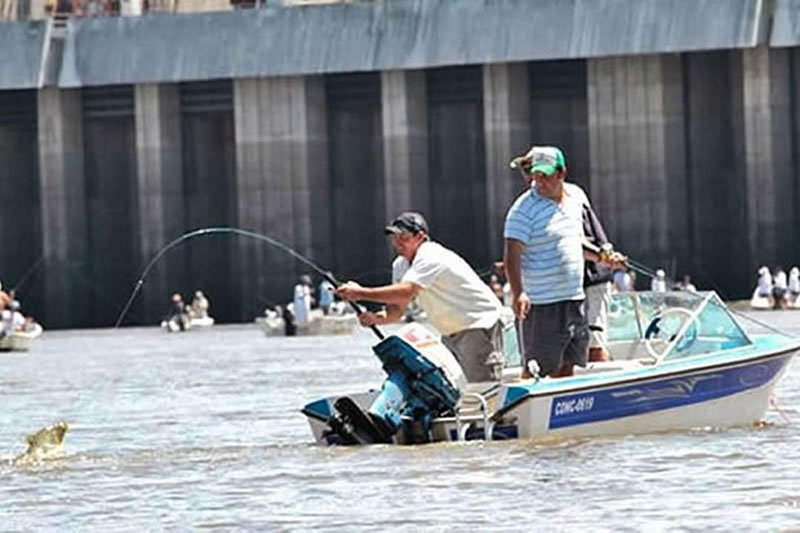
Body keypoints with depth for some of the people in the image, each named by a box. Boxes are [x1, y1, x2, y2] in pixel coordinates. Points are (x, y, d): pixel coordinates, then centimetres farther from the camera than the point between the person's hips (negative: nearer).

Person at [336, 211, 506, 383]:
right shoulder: (400, 265, 7)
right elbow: (397, 310, 4)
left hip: (480, 324, -10)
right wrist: (376, 318, -19)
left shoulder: (431, 257, -23)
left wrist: (361, 293, -35)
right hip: (452, 334, 10)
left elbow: (406, 292, -37)